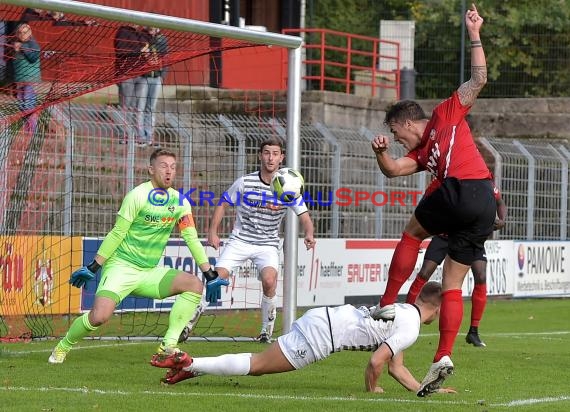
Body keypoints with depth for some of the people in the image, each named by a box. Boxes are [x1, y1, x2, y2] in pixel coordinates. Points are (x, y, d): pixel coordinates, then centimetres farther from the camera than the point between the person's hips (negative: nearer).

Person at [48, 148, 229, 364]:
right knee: (99, 316, -22)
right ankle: (63, 347, 8)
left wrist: (210, 275, 3)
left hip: (150, 272, 5)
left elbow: (192, 239, 7)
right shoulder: (138, 196, -11)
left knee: (194, 285, -16)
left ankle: (168, 346, -14)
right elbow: (117, 234, -9)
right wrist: (93, 267, -9)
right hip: (121, 266, -5)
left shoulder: (179, 202, 4)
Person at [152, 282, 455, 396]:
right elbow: (376, 361, -17)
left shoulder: (403, 311, 21)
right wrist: (371, 388, 2)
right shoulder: (410, 329, -9)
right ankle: (189, 364, -11)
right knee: (257, 365, -6)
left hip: (319, 318, 8)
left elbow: (396, 368, 26)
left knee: (257, 366, 12)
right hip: (320, 336, -8)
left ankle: (190, 366, 6)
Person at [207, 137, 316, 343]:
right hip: (240, 239, 0)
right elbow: (223, 204, 6)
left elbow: (305, 218, -4)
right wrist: (212, 231, -4)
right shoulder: (245, 182, -6)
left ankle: (267, 330, -9)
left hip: (267, 244, 0)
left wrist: (309, 235, -25)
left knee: (269, 280, -28)